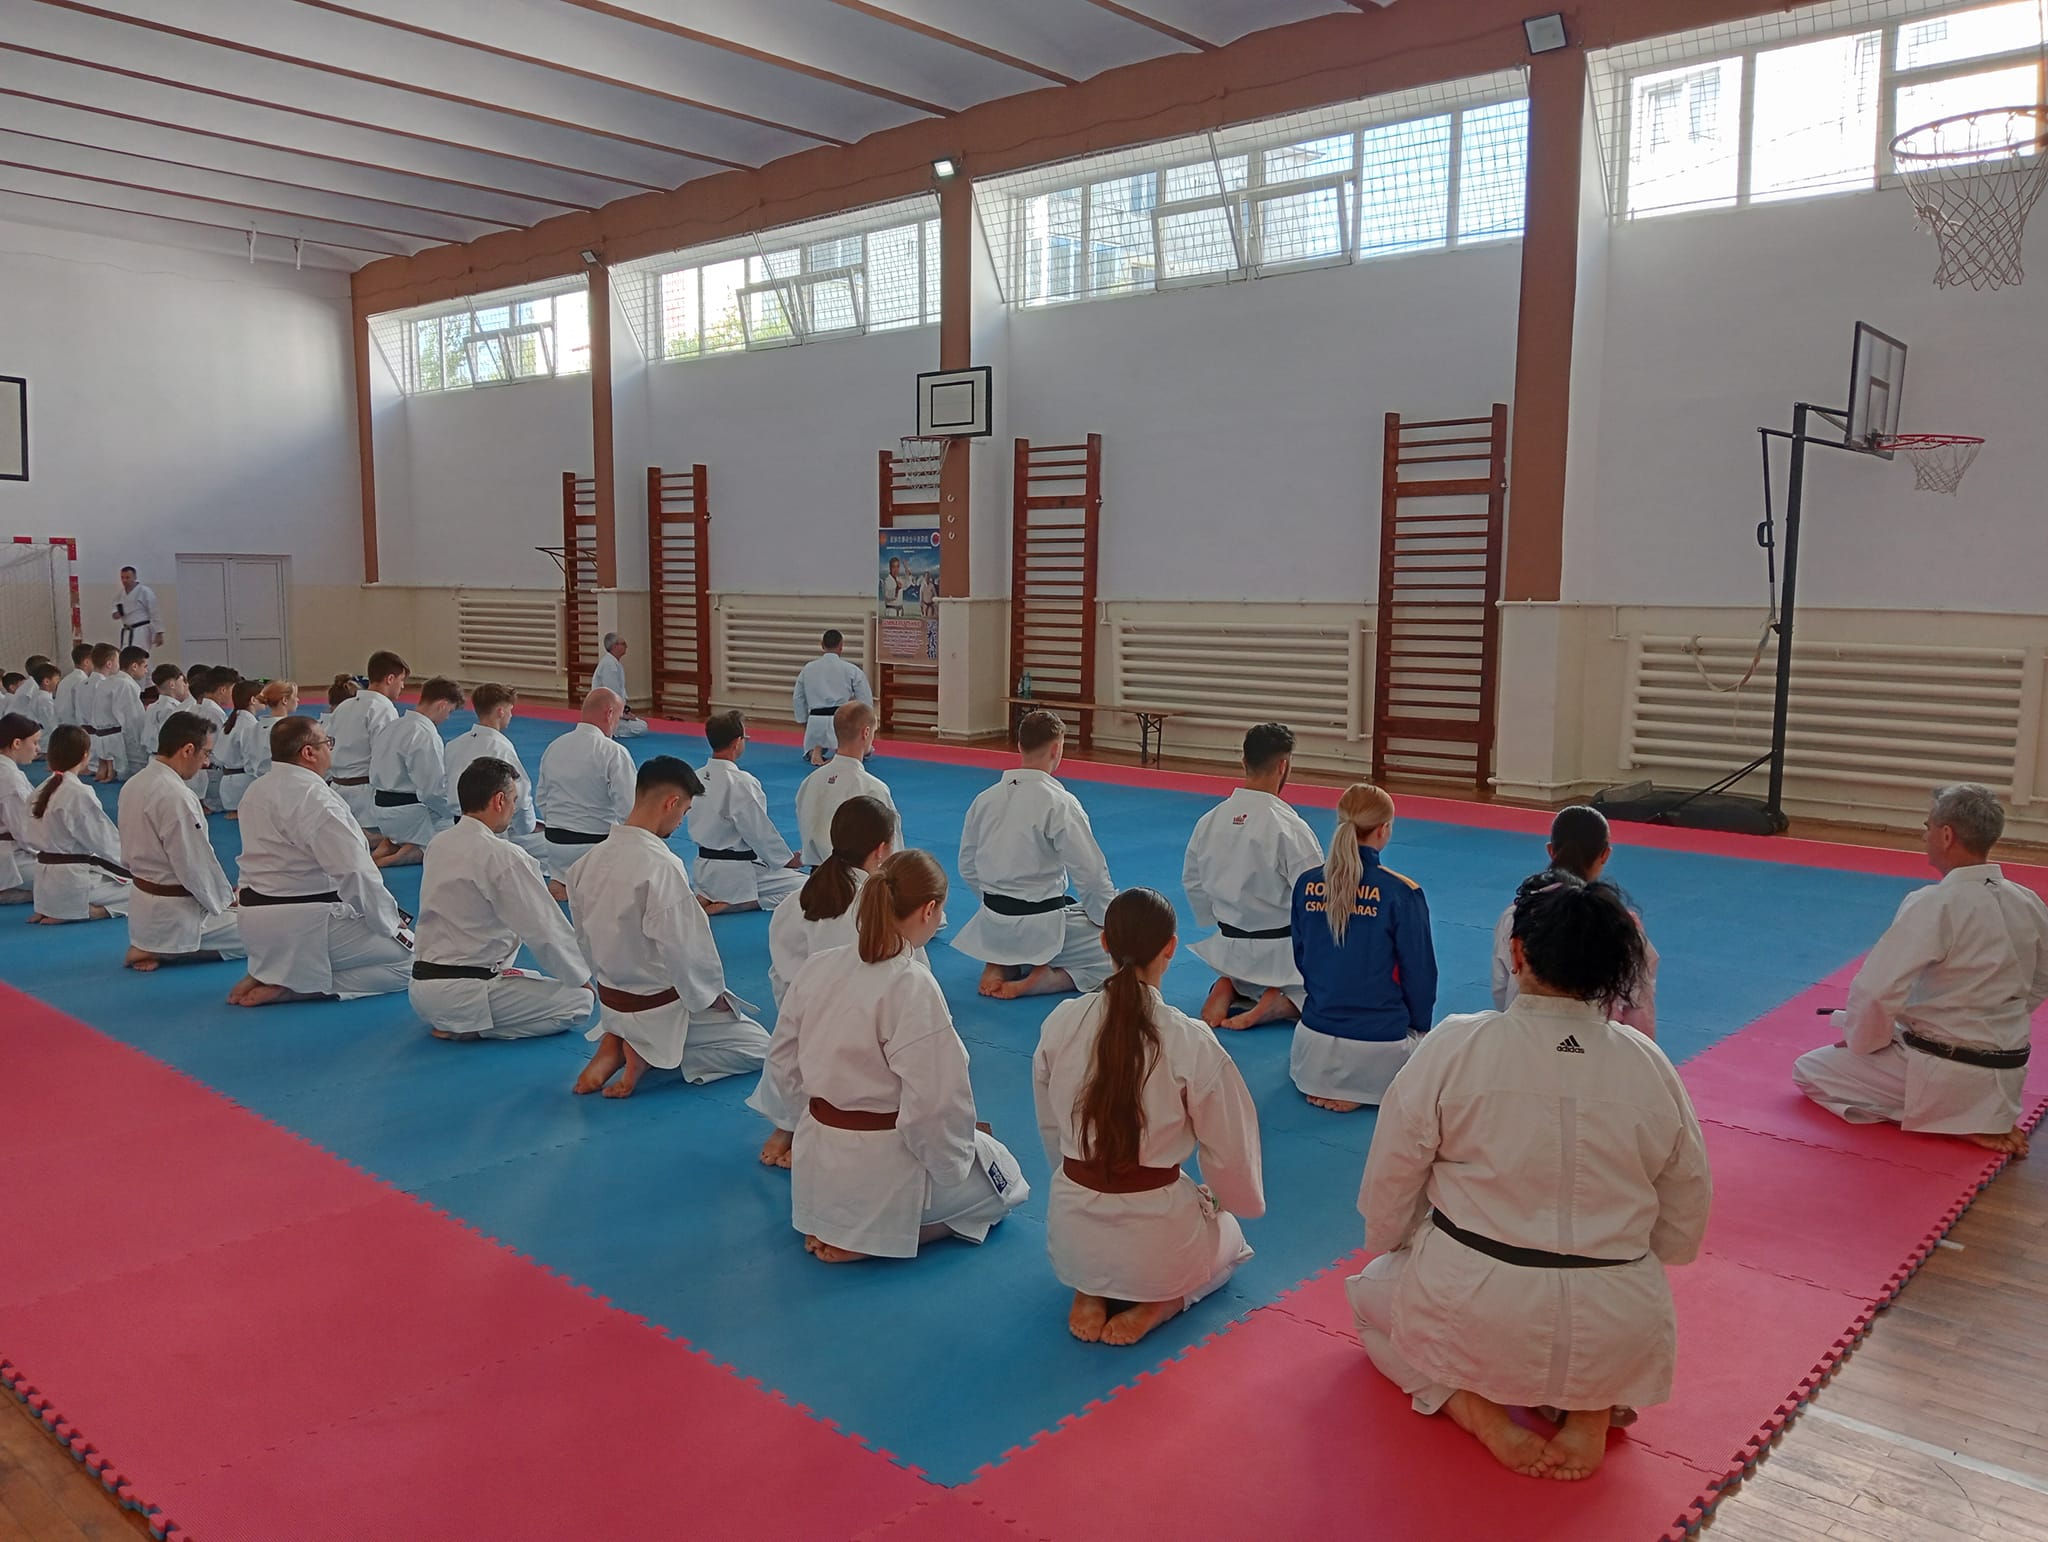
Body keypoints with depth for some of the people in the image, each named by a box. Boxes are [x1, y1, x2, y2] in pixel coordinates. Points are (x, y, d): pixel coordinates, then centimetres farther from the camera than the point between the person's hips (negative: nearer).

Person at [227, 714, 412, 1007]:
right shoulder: (315, 798, -18)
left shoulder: (256, 792, 11)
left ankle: (270, 975, 9)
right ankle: (291, 988, -10)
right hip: (305, 924, -10)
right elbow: (356, 872, -21)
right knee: (409, 960, -3)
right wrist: (391, 921, -8)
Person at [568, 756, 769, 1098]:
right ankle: (651, 1055, -5)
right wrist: (712, 996, -7)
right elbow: (685, 947, -24)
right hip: (660, 1006, -8)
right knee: (758, 1046, 7)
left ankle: (616, 1045, 8)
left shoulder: (591, 859, -2)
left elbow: (585, 937, 8)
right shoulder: (663, 866, -27)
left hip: (612, 1002, 8)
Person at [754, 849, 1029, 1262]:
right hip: (881, 1176, -8)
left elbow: (782, 1068, 5)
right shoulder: (913, 987, -25)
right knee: (1004, 1176, 19)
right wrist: (953, 1160, -4)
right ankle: (880, 1237, 1)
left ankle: (833, 1224, 14)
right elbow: (935, 1103, -23)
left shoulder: (816, 967, -4)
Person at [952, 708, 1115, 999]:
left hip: (992, 921, 7)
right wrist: (1109, 916, 2)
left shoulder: (985, 799, 2)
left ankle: (999, 965, 7)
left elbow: (967, 868, 10)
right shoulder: (1059, 803, -18)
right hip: (1041, 924, -6)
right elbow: (1091, 873, -16)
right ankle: (1035, 982, -9)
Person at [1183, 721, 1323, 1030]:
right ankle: (1275, 1004, -9)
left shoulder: (1209, 820, -4)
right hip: (1281, 949, -6)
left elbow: (1192, 882, 9)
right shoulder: (1289, 827, -23)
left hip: (1230, 944, 6)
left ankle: (1227, 988, 5)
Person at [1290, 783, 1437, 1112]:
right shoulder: (1402, 893, -15)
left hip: (1315, 1041, 6)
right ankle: (1359, 1093, 0)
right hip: (1380, 1045, -6)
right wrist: (1420, 1025, 13)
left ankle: (1324, 1084, 9)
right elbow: (1420, 971, -5)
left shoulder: (1306, 885, -3)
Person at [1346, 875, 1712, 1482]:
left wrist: (1390, 1248, 17)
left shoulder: (1453, 1048, -14)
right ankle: (1593, 1410, 10)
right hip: (1614, 1336, 3)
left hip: (1471, 1312, -2)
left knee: (1376, 1291, 30)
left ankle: (1476, 1410, 4)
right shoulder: (1650, 1066, -5)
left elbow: (1388, 1188, -3)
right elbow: (1683, 1226, 7)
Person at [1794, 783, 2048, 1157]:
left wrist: (1862, 1041, -6)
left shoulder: (1934, 905, -23)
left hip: (1946, 1076, -8)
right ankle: (1986, 1117, 12)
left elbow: (1876, 992, -25)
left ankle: (1961, 1124, -2)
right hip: (2007, 1077, 8)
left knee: (1809, 1071, 7)